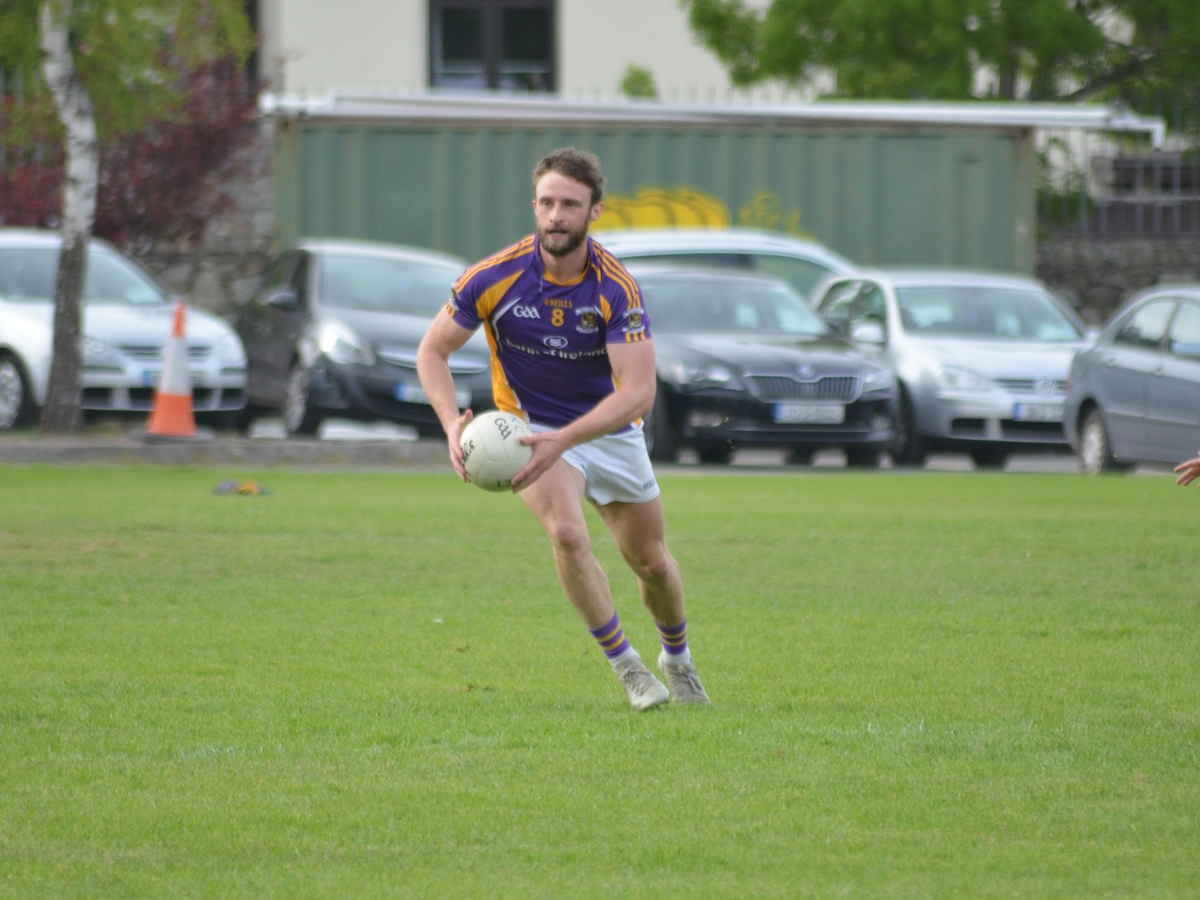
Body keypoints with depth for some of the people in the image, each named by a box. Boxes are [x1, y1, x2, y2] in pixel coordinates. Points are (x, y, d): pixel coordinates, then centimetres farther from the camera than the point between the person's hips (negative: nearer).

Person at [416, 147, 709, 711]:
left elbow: (638, 392, -29)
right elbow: (432, 351, -8)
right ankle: (626, 666, -11)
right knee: (568, 534, -27)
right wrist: (453, 423, -26)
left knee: (651, 562, 11)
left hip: (610, 428, 1)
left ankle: (677, 659, 42)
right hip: (530, 425, -1)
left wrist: (564, 440, -41)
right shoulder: (495, 278, -20)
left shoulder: (616, 288, -24)